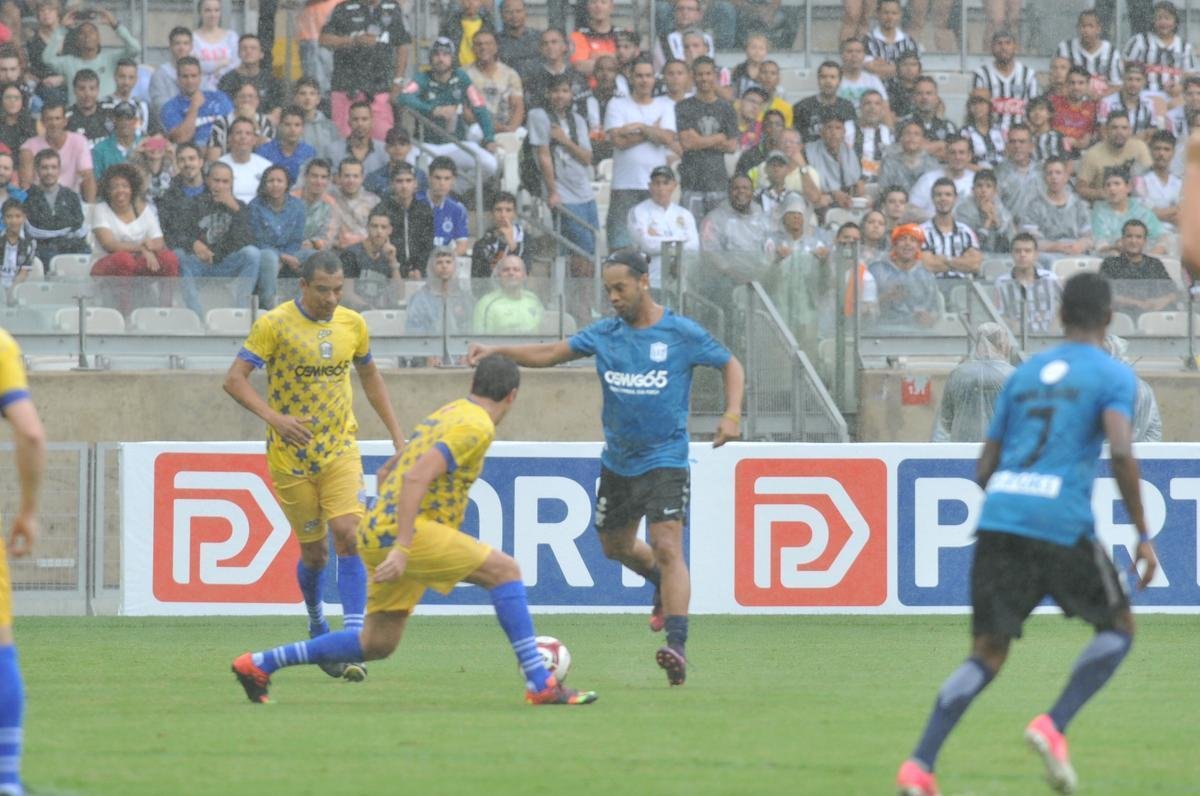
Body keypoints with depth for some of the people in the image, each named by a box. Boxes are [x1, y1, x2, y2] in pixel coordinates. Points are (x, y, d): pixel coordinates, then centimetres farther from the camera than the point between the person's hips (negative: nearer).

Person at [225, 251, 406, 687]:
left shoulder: (352, 324, 3)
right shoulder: (274, 325, -11)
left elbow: (370, 377, 18)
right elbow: (234, 379, -14)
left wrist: (396, 434, 13)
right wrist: (274, 417, -29)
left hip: (340, 449, 2)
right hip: (290, 455, -2)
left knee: (348, 535, -16)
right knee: (314, 552, 4)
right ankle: (317, 626, 33)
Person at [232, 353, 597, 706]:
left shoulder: (447, 414, 20)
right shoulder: (476, 426, -10)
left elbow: (386, 472, 28)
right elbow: (416, 478, -22)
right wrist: (402, 547, -27)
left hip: (379, 530, 9)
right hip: (408, 531, -9)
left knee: (377, 645, 14)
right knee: (504, 570, -11)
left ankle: (257, 665, 17)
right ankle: (540, 685, -17)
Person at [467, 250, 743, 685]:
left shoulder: (682, 334, -9)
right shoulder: (604, 333, 2)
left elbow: (731, 365, 2)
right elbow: (550, 353, 5)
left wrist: (732, 415, -12)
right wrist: (497, 351, -8)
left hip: (665, 459, -6)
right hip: (617, 463, 6)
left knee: (666, 546, -19)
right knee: (615, 546, 19)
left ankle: (677, 646, -25)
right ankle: (664, 585, 49)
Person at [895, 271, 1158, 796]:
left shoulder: (1025, 374, 22)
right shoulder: (1114, 377, 6)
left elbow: (984, 471, 22)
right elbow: (1120, 452, -11)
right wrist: (1142, 535, -6)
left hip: (997, 518, 4)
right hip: (1062, 522, -4)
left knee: (987, 654, 7)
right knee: (1118, 628, 16)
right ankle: (1053, 727, -5)